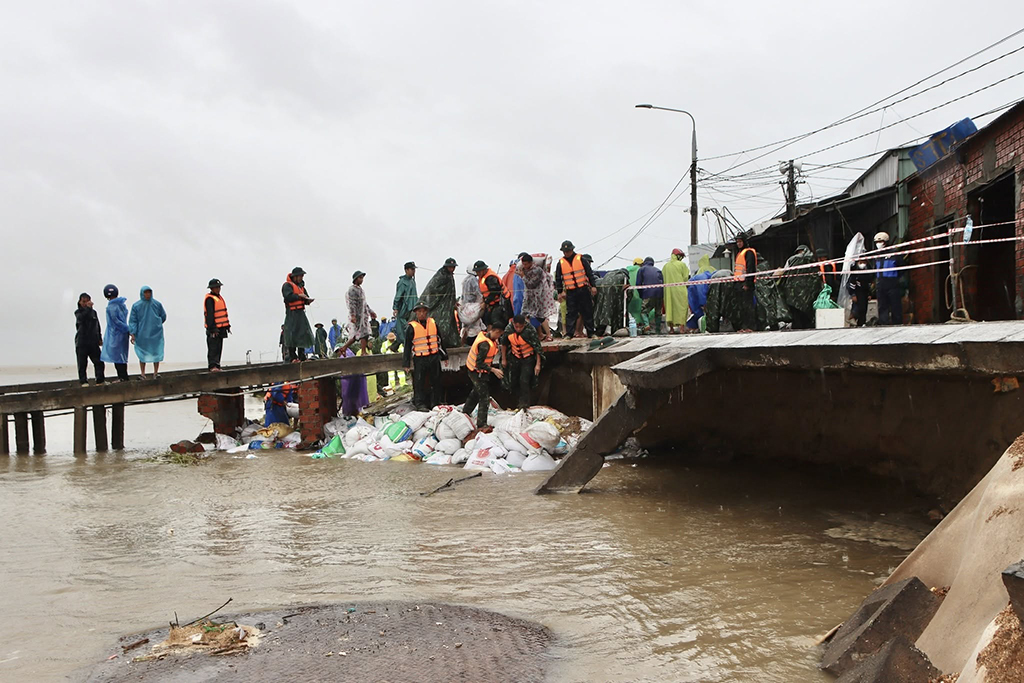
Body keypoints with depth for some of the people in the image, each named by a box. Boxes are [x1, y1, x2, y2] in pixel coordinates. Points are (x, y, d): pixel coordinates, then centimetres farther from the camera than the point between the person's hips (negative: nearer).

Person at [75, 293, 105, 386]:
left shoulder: (93, 312, 12)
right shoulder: (78, 312, 1)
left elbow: (98, 326, 19)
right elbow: (81, 318, -24)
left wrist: (100, 338, 17)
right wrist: (88, 308, -28)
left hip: (93, 342, 3)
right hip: (81, 343, -3)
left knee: (99, 362, -1)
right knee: (82, 364, -1)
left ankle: (100, 380, 5)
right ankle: (84, 381, 6)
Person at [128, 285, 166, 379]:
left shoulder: (157, 304, 1)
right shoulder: (136, 306, -3)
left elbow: (163, 317, 14)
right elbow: (133, 321, -2)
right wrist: (132, 334, -8)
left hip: (156, 334, 1)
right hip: (142, 335, -1)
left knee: (156, 353, 2)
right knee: (143, 354, 3)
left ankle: (156, 373, 11)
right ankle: (142, 374, 11)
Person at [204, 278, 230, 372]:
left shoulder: (219, 298, 19)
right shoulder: (209, 299, -11)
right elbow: (209, 315, -17)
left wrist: (227, 326, 22)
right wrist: (212, 328, -23)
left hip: (220, 328, 9)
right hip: (214, 329, -9)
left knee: (219, 348, 10)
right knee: (213, 348, -10)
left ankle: (216, 365, 15)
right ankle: (212, 366, -12)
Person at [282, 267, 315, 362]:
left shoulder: (301, 286, 21)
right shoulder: (287, 285, -5)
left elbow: (305, 299, 21)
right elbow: (288, 297, -19)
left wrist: (308, 300, -1)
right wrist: (299, 296, -14)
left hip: (301, 313, 9)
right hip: (292, 313, -9)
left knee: (303, 334, 8)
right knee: (292, 335, -10)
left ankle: (302, 356, 15)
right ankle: (292, 357, -10)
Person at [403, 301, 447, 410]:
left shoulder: (433, 323, 8)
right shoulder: (411, 327, -3)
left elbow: (439, 340, 17)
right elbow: (408, 345, 0)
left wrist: (444, 355, 18)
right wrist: (406, 363, -2)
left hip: (434, 357, 4)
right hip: (419, 359, -4)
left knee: (436, 381, 9)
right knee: (420, 382, -2)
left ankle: (436, 403, 20)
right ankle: (420, 404, 6)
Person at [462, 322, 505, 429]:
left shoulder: (483, 334, -4)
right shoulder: (485, 344, -33)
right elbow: (479, 364, -31)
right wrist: (493, 370, -31)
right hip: (478, 373, -10)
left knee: (476, 392, 29)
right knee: (484, 397, -5)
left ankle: (466, 412, 48)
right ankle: (481, 425, -1)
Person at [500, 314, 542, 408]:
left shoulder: (530, 330, -26)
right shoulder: (509, 329, -16)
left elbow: (537, 347, -19)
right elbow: (504, 344, 2)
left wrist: (538, 364, -17)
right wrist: (503, 359, 7)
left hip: (528, 358, -4)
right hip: (515, 357, 4)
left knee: (524, 380, -14)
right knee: (513, 381, 9)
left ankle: (525, 402, 5)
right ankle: (521, 398, 31)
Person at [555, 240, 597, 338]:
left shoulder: (580, 259, 1)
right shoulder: (561, 263, 6)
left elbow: (590, 273, 3)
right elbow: (558, 279, 12)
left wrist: (593, 286, -2)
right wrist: (559, 292, 9)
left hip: (583, 290, -1)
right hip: (570, 292, 1)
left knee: (588, 312, 4)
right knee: (570, 313, -2)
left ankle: (590, 332, 12)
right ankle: (568, 333, 2)